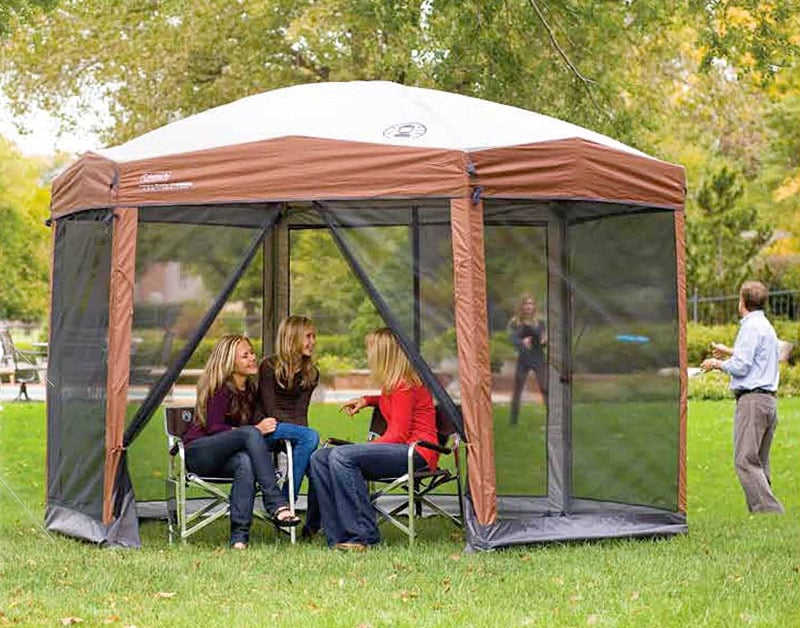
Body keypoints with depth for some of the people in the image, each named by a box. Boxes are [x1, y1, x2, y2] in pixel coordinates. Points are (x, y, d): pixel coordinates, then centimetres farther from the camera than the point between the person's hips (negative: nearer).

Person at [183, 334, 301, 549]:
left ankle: (239, 535, -40)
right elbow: (213, 428, -17)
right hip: (198, 454, -6)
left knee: (245, 462, -34)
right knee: (251, 434, -32)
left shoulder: (250, 389, 14)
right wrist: (256, 429, -22)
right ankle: (276, 504, -39)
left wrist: (259, 430, -6)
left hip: (222, 459, 6)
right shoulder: (221, 389, -9)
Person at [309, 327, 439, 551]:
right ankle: (339, 536, -16)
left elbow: (398, 435, -15)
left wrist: (363, 450, -11)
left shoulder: (405, 386, -11)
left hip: (417, 454, -10)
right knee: (320, 458, -5)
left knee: (342, 455, -28)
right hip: (397, 450, 10)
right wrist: (366, 400, 24)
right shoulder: (393, 384, 17)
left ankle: (363, 535, -27)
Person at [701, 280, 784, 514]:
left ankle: (769, 510, -19)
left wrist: (717, 363, 2)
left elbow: (740, 367, -16)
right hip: (768, 400, 10)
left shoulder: (751, 327, -11)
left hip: (752, 399, -10)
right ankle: (760, 508, 9)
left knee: (745, 460, -12)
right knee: (759, 463, 10)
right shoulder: (766, 326, 19)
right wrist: (728, 351, 42)